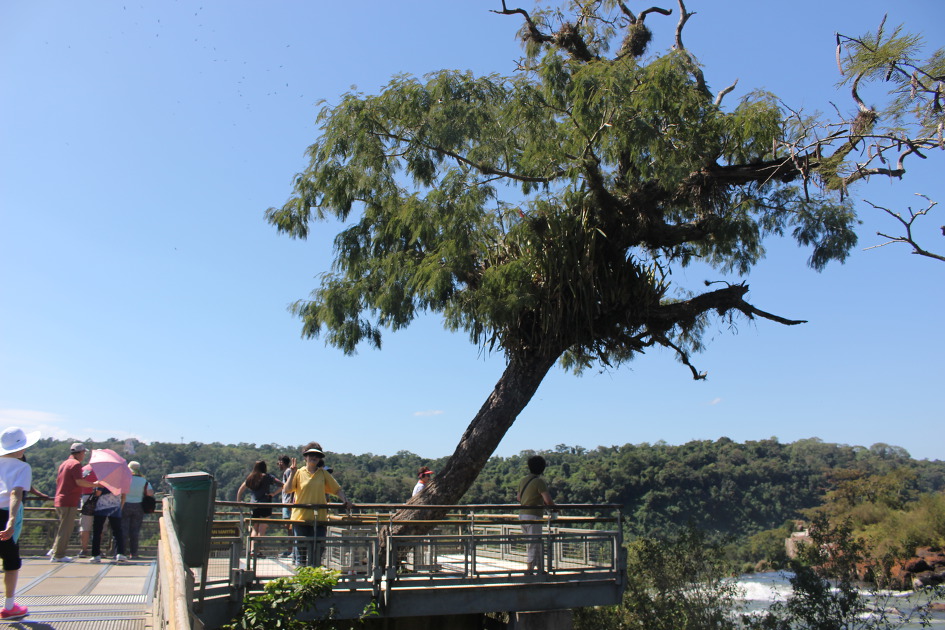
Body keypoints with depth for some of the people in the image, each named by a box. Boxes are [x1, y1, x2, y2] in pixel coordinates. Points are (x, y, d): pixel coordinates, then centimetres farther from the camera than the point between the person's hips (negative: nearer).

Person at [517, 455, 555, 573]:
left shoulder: (523, 481, 11)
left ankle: (540, 568, 24)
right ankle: (529, 569, -4)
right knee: (534, 545, -2)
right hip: (533, 517, -8)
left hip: (522, 515, 8)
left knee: (537, 544, 17)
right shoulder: (539, 482, -12)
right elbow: (548, 501, -20)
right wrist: (554, 507, 1)